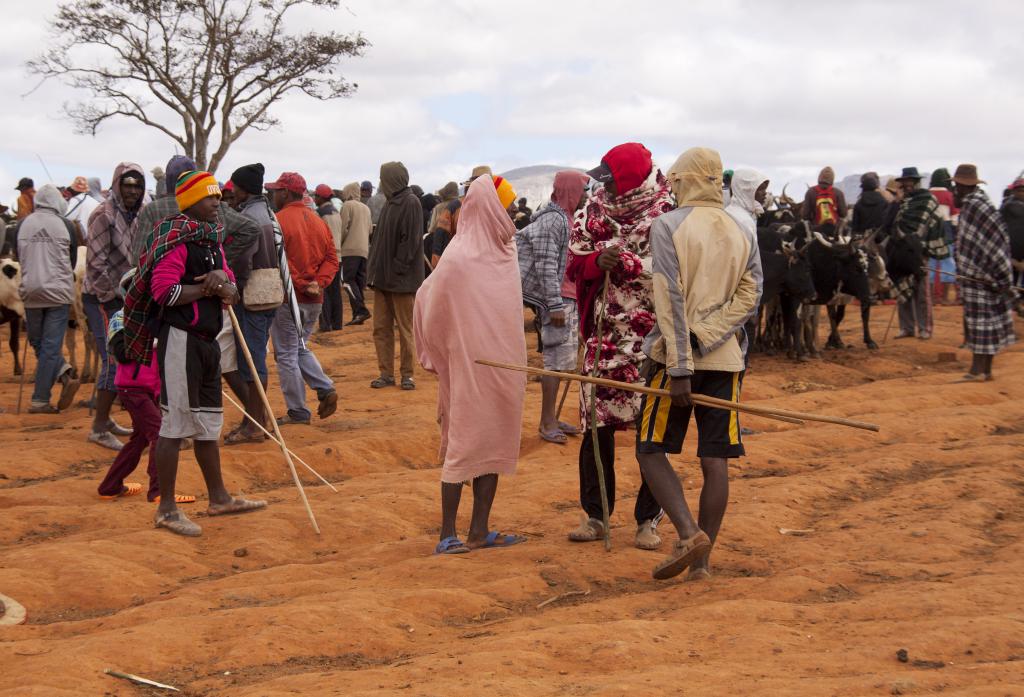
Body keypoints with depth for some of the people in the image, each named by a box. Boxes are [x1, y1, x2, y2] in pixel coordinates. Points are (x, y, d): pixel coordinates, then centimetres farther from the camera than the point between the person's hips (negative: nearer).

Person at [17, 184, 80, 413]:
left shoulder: (23, 225, -2)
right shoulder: (65, 225, -4)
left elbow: (19, 256, 9)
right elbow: (73, 260, 7)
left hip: (31, 291, 1)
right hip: (59, 291, -1)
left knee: (38, 343, 16)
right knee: (50, 346, 1)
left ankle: (64, 376, -2)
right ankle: (40, 400, 0)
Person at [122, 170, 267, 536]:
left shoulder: (212, 238, 15)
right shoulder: (175, 238, -12)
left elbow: (232, 294, 11)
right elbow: (164, 292, -22)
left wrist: (223, 281, -11)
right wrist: (207, 288, -13)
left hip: (208, 340, 10)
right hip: (180, 338, -10)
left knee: (209, 422, 18)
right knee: (175, 423, -5)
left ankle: (218, 498, 29)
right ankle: (166, 509, 2)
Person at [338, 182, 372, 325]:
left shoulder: (348, 205, -2)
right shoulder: (366, 208, 20)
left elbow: (343, 227, -8)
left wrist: (339, 244, 2)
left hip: (350, 249, -7)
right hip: (364, 249, 7)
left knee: (349, 280, -9)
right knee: (359, 282, 8)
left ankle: (361, 310, -23)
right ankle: (358, 314, 4)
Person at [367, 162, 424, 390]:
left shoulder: (411, 203, -10)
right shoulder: (391, 203, 15)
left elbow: (410, 240, -17)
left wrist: (397, 270, -19)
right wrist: (373, 269, 9)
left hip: (402, 279, -8)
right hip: (382, 277, 8)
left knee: (405, 328, 1)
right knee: (381, 328, 8)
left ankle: (407, 374, 8)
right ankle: (386, 373, 14)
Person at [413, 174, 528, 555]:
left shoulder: (505, 252, 6)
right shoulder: (460, 258, -17)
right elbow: (426, 299, -10)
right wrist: (438, 357, -1)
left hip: (503, 373, 7)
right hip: (471, 369, -7)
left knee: (494, 444, 10)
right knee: (464, 445, -2)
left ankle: (480, 530, 17)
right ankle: (447, 535, 5)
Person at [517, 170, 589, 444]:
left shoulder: (565, 219, 17)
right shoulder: (552, 219, -13)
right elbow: (545, 265, -19)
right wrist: (556, 305, -22)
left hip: (568, 300, 10)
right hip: (556, 300, -10)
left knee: (562, 361, 12)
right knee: (555, 361, -7)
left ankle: (552, 417, 19)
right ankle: (547, 423, -2)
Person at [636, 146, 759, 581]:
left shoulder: (669, 226, -6)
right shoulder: (739, 232, 11)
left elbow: (671, 300, -14)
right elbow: (748, 297, 3)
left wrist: (679, 367, -15)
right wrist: (705, 338, -5)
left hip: (676, 356, -5)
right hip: (724, 358, 5)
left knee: (651, 451, 4)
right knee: (716, 461, 4)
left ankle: (689, 533, -14)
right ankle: (702, 560, 7)